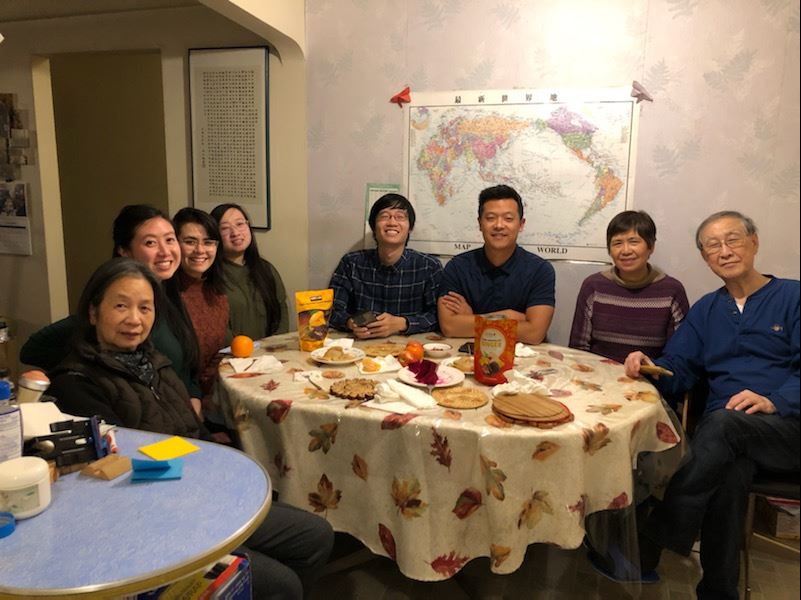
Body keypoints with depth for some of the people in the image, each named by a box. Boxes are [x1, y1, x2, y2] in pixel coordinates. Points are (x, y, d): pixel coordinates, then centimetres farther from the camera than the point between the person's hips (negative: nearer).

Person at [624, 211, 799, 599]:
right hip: (722, 431, 3)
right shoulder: (705, 311, 21)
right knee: (731, 470, -33)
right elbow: (678, 371, 12)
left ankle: (649, 548, -30)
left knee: (723, 424, -35)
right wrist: (649, 367, -10)